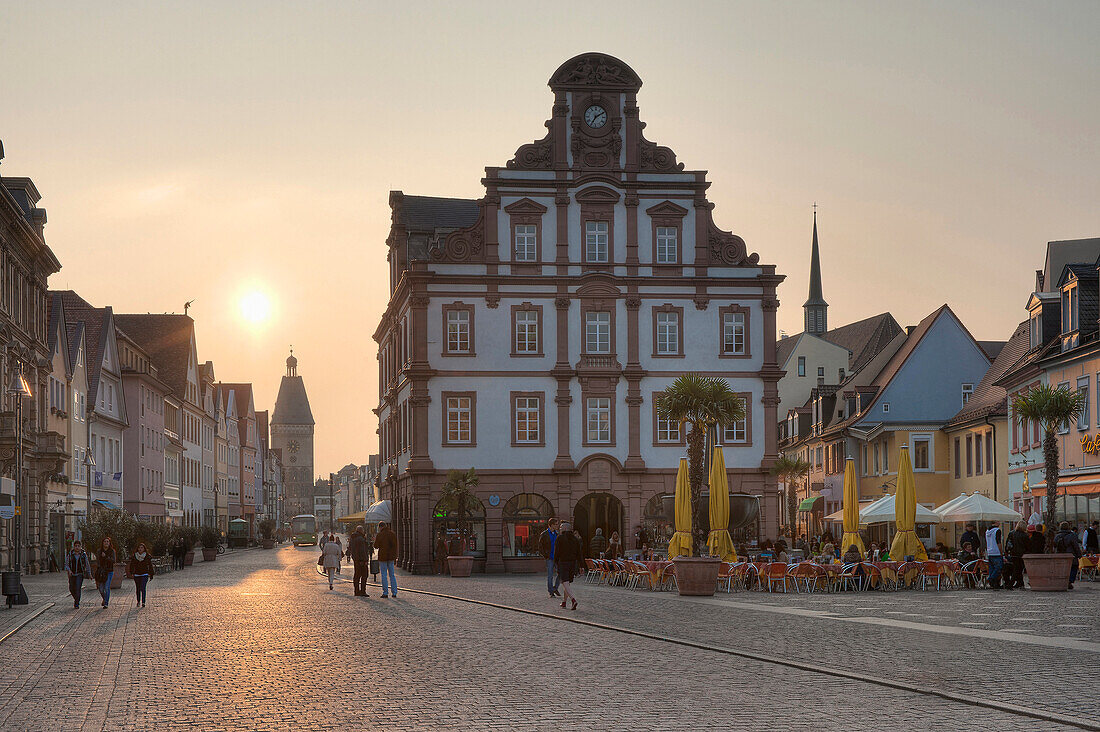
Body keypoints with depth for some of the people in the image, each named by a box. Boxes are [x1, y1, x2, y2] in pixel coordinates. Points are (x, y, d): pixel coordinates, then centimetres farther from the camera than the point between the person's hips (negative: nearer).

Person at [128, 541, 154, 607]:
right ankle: (138, 601, 30)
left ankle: (143, 602, -18)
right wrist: (131, 573, -7)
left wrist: (151, 575, 6)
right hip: (137, 575, 2)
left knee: (143, 588, -17)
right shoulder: (134, 556, 1)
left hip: (145, 575, -2)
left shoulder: (147, 556, -1)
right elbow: (132, 565, 7)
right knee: (138, 589, 11)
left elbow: (150, 566, 5)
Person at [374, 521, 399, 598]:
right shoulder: (393, 533, 3)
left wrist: (375, 540, 15)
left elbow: (376, 546, -6)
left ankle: (385, 593, 0)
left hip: (382, 557, -4)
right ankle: (394, 592, 7)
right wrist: (395, 557, 13)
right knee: (392, 575, 10)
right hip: (391, 557, 4)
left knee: (384, 575, 1)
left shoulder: (379, 535, -10)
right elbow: (395, 546, 6)